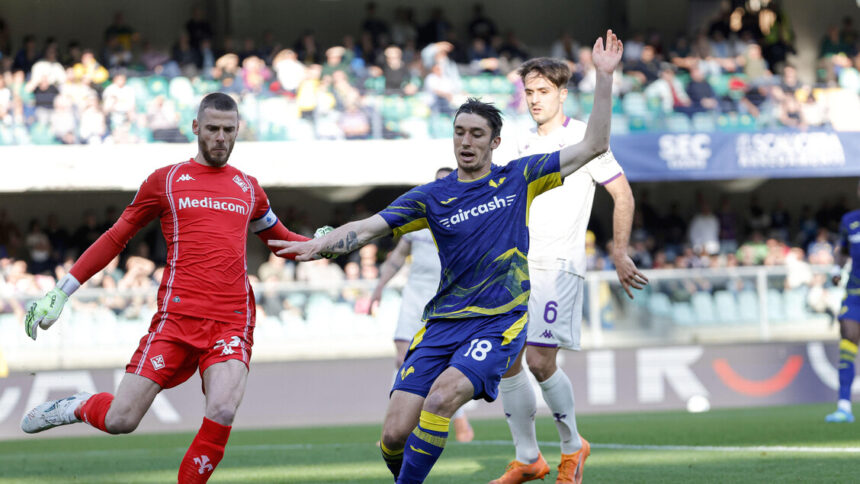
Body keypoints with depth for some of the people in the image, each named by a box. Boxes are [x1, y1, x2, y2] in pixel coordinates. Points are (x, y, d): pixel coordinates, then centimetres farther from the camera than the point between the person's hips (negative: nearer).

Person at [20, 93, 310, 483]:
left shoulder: (248, 187, 17)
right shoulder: (165, 180, 10)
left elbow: (279, 238, 34)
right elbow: (115, 238, 15)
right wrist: (60, 292, 12)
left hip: (233, 321, 1)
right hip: (177, 316, -1)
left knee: (222, 411, -25)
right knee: (120, 421, -7)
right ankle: (76, 407, 28)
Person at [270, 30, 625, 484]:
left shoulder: (518, 179, 4)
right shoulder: (432, 197, 6)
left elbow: (593, 146, 3)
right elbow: (369, 226, 0)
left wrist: (604, 78, -4)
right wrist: (319, 245, -19)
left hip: (499, 323, -2)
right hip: (442, 323, 2)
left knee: (442, 396, -28)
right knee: (395, 434, -9)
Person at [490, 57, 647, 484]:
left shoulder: (582, 139, -4)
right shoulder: (526, 144, 15)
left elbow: (623, 195, -3)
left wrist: (619, 254, -6)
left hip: (559, 267, -7)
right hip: (518, 265, 7)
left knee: (540, 362, -14)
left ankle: (572, 448, 8)